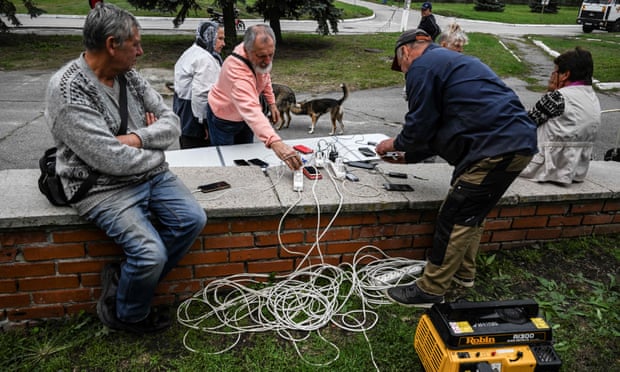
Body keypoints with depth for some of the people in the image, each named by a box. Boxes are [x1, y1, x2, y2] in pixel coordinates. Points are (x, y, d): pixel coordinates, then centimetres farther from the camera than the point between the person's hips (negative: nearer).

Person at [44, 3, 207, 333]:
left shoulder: (129, 76, 4)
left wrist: (139, 138, -15)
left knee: (193, 220, -12)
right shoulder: (67, 91, -19)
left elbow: (171, 123, 5)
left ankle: (124, 279, 6)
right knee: (151, 252, -22)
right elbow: (112, 161, -24)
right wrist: (157, 154, -7)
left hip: (151, 174, 7)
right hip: (104, 187, -7)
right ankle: (126, 316, 11)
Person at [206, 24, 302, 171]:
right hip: (224, 118, -6)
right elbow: (250, 109, -58)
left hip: (244, 116, 6)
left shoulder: (261, 56, -20)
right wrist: (275, 142, -71)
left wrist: (271, 103, 5)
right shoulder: (236, 69, -43)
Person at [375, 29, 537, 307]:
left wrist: (396, 144, 14)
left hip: (496, 149, -10)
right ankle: (463, 272, 36)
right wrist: (409, 155, 29)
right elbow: (442, 128, 28)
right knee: (472, 213, 21)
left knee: (454, 219, -4)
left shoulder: (421, 67, -4)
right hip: (518, 143, 10)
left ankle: (430, 291, 6)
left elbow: (420, 125, -6)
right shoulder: (450, 61, 27)